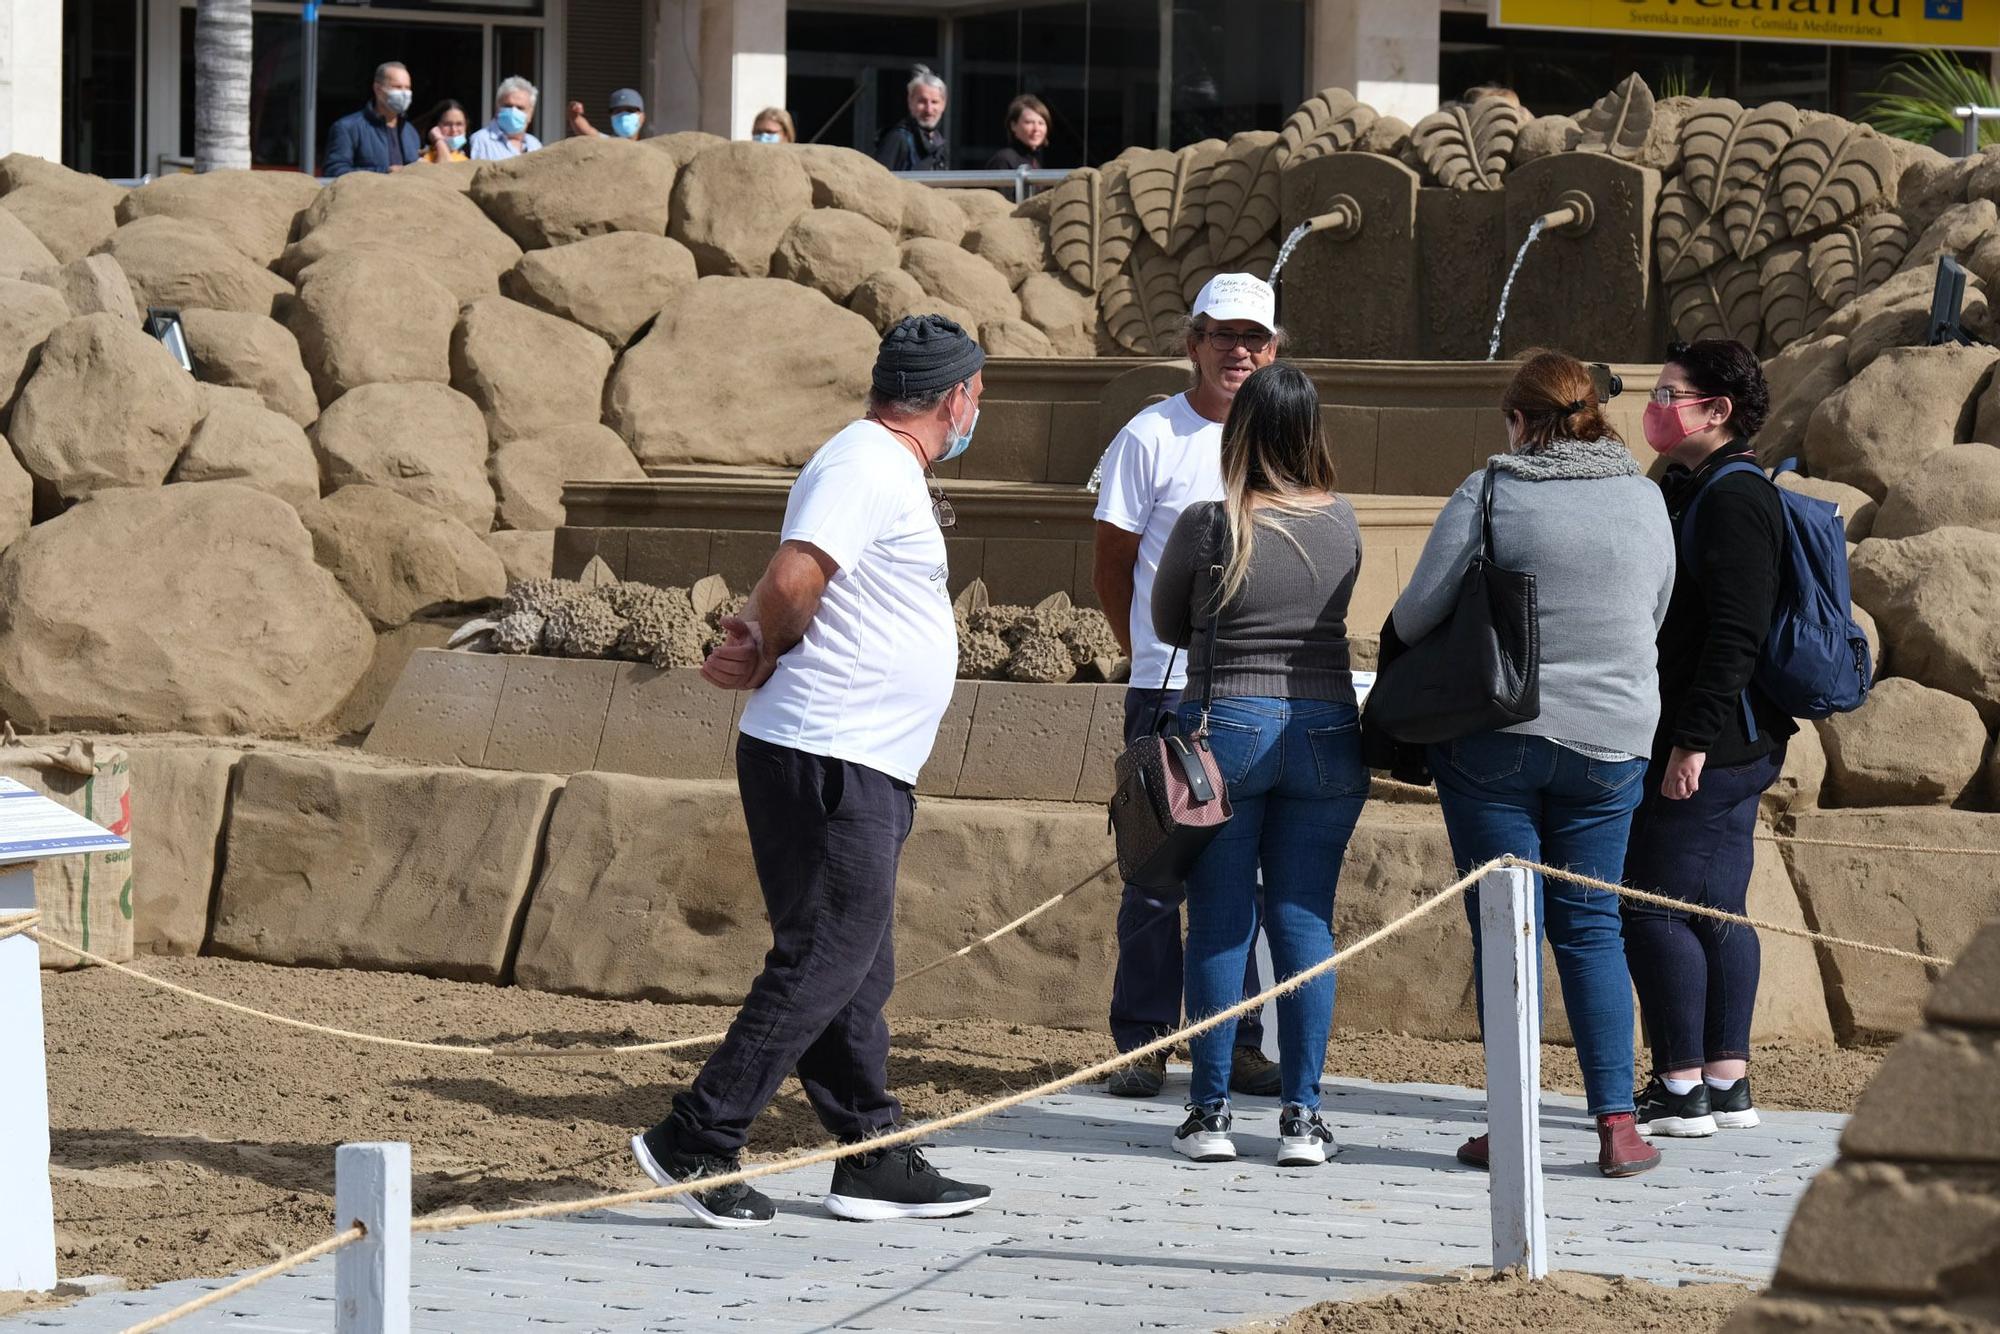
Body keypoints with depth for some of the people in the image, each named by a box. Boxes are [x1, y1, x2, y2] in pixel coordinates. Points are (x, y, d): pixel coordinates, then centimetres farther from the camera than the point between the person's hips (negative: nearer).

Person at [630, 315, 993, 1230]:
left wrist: (760, 645, -6)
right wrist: (771, 653, -5)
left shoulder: (887, 472, 20)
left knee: (857, 973, 13)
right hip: (830, 765, -10)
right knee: (821, 966, -10)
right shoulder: (867, 467, -13)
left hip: (865, 773, 10)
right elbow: (793, 580, -26)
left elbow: (791, 596, 16)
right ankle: (695, 1144, -8)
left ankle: (874, 1161, 18)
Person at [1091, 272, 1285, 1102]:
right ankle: (1142, 1044, 4)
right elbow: (1110, 563, 3)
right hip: (1170, 690, -4)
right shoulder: (1152, 437, -1)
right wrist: (1152, 658, 3)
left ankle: (1235, 1042, 12)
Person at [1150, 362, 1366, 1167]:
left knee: (1219, 921, 5)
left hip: (1224, 726, -2)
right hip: (1328, 730, 2)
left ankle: (1210, 1112, 6)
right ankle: (1302, 1115, 5)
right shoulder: (1342, 524, 0)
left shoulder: (1208, 526, -9)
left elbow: (1168, 624, 6)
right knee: (1306, 920, 6)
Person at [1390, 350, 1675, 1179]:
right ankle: (1616, 1122, 4)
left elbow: (1419, 612, -9)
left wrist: (1398, 672, 12)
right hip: (1610, 739, 3)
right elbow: (1653, 617, 13)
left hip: (1495, 734, -3)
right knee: (1591, 925, 11)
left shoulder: (1490, 494, -9)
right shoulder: (1645, 500, 4)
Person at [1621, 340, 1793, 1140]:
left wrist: (1693, 739, -24)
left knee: (1654, 907, -7)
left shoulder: (1731, 499, -15)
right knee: (1716, 910, 12)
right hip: (1738, 746, 10)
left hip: (1704, 751, -10)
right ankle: (1727, 1083, 15)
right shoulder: (1694, 492, 17)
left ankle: (1681, 1088, -4)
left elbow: (1735, 633, -22)